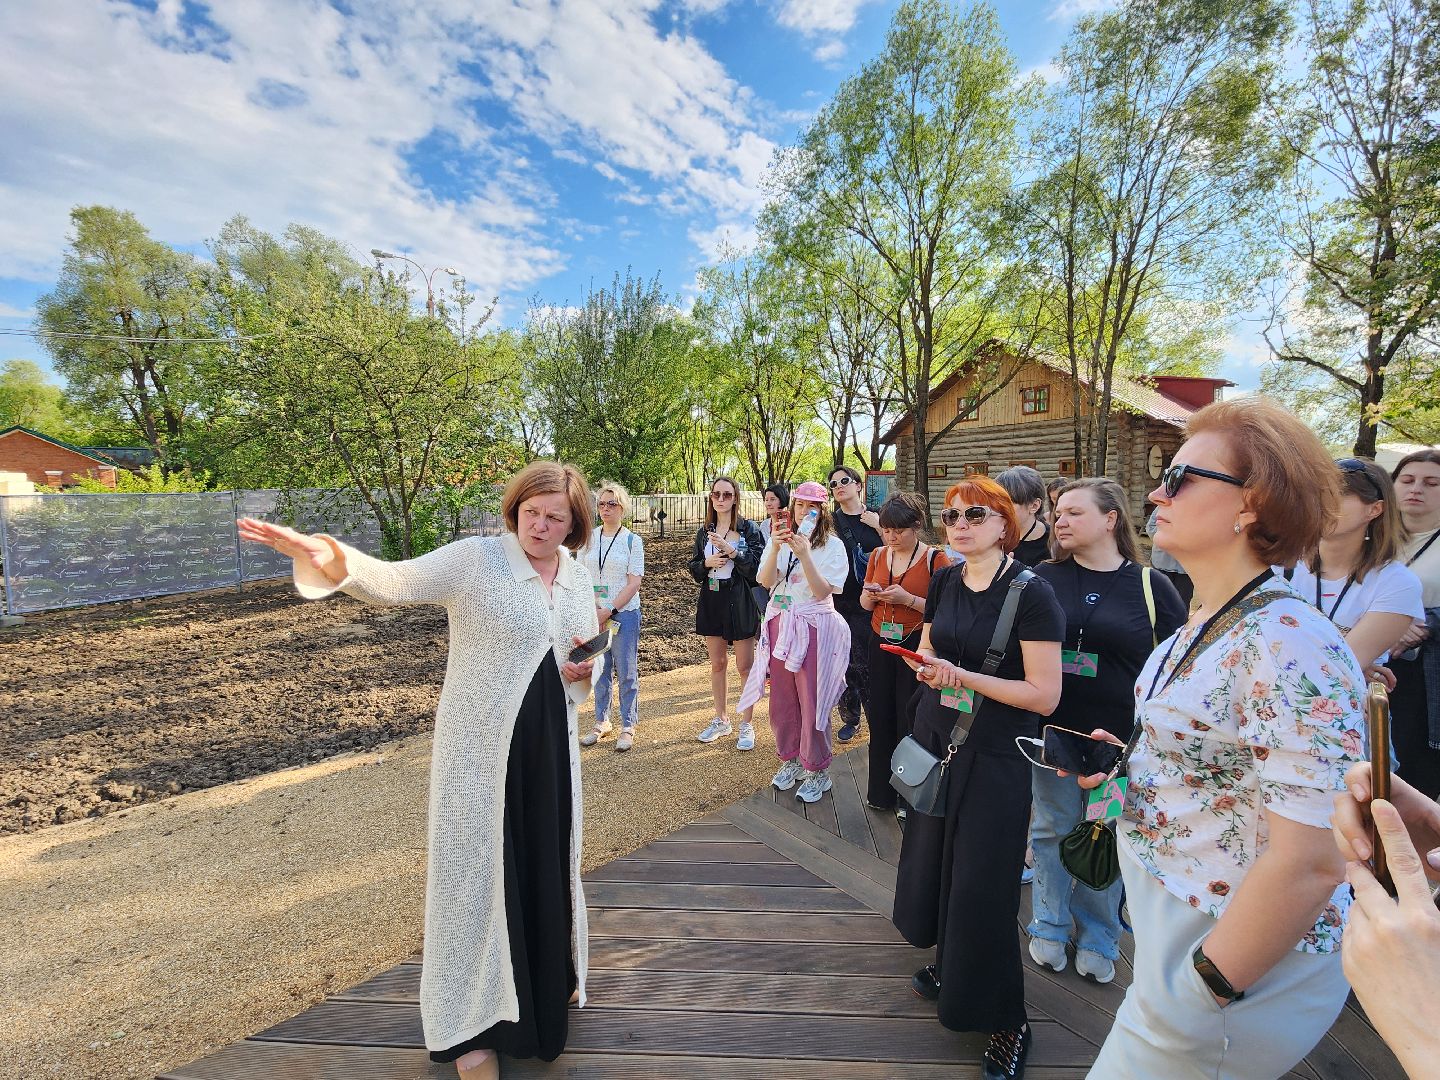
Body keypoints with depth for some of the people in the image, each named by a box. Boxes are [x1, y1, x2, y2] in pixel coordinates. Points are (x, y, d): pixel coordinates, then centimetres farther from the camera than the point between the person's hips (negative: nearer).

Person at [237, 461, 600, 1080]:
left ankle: (548, 977, 47)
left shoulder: (579, 579, 4)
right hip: (480, 745, -5)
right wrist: (333, 562, -46)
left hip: (552, 745, 6)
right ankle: (466, 1026, 30)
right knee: (474, 866, 6)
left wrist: (584, 673, -6)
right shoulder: (474, 558, -14)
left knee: (547, 860, 20)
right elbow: (393, 582, -27)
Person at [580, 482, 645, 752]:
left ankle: (628, 727, 15)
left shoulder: (632, 540, -3)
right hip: (594, 614, 3)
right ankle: (601, 722, 25)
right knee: (599, 670, 11)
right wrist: (592, 609, -8)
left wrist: (609, 611, -13)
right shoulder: (589, 539, 7)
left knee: (626, 672, 3)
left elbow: (634, 583, -8)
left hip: (624, 613, -3)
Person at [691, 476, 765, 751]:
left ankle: (746, 725, 17)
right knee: (717, 664, 14)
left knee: (744, 666, 3)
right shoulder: (704, 531, 7)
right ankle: (721, 720, 28)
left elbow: (758, 566, -13)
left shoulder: (749, 529, -5)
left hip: (740, 601, -4)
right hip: (711, 600, 4)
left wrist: (731, 550, -23)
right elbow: (694, 568, 12)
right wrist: (706, 563, -9)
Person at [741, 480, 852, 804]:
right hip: (780, 626, 4)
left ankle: (817, 770, 22)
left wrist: (805, 555, -27)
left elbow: (823, 592, -15)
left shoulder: (832, 545, -6)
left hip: (814, 629, -4)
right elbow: (765, 581, -8)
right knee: (782, 700, 13)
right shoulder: (781, 539, 4)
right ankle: (791, 760, 33)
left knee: (812, 702, 4)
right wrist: (775, 549, -24)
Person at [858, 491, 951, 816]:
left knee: (909, 721, 2)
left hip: (916, 647, -5)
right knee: (881, 718, 10)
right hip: (881, 643, 5)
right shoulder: (878, 555, 7)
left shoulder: (935, 558, -9)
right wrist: (870, 595, -6)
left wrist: (908, 598, -22)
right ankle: (881, 790, 28)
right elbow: (865, 604, 15)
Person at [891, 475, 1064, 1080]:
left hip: (994, 758, -6)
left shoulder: (1031, 594, -16)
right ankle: (947, 969, 43)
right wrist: (927, 665, -9)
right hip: (935, 741, 6)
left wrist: (961, 674, -22)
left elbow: (1045, 695, -18)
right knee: (933, 863, 17)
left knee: (981, 888, 3)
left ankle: (1005, 1021, 26)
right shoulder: (946, 582, 2)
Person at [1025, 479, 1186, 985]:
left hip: (1123, 736, 0)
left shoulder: (1150, 584, -3)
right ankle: (1049, 928, 33)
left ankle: (1096, 938, 34)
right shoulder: (1045, 578, -1)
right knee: (1052, 829, 13)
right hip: (1054, 731, 1)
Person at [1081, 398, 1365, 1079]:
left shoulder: (1289, 644, -26)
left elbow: (1310, 864, -27)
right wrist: (1129, 758, 3)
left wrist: (1198, 997, -21)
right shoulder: (1201, 628, 2)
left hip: (1234, 954, -8)